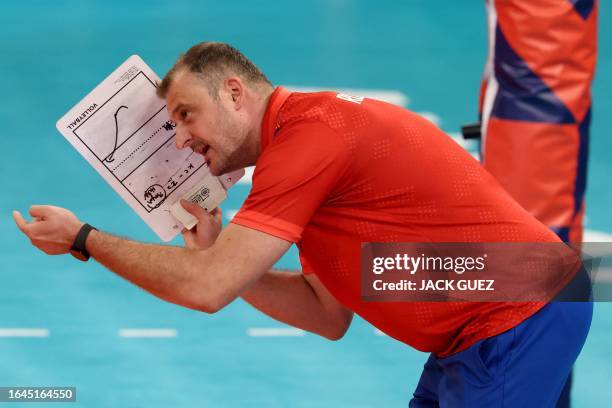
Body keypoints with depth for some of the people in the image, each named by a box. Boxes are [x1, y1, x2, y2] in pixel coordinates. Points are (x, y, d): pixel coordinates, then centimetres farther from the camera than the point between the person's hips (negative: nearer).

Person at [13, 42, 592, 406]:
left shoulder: (307, 130, -17)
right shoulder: (316, 126, 16)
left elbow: (207, 289, -20)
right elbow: (328, 315, 15)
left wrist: (83, 238, -7)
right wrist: (216, 255, 6)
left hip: (518, 326, -10)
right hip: (476, 335, 10)